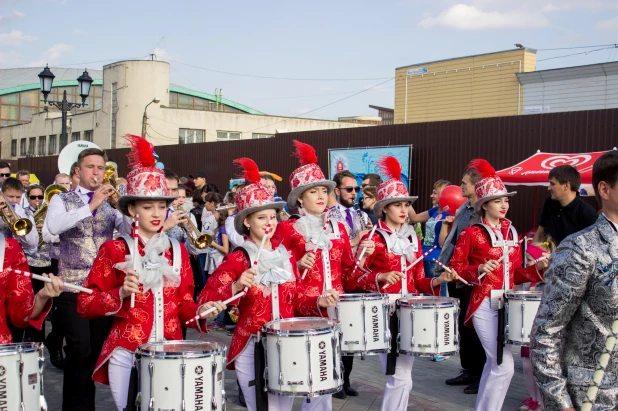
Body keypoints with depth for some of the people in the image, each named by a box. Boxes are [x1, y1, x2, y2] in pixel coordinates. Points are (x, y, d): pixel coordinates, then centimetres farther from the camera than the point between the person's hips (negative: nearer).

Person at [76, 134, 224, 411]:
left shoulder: (177, 251, 8)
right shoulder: (114, 249, -3)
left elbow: (182, 303, 12)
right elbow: (85, 305, -4)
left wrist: (200, 311, -8)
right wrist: (121, 294, -18)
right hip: (126, 353, -3)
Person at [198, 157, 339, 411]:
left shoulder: (286, 257, 7)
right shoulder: (237, 260, -8)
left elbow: (297, 300, 11)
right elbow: (205, 300, -14)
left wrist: (319, 302, -8)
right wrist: (236, 287, -29)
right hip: (251, 349, -4)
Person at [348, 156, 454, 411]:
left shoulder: (413, 239, 14)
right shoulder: (372, 239, -4)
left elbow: (418, 281, 15)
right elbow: (354, 277, -8)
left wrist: (437, 281, -4)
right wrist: (381, 277, -23)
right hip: (384, 312, -6)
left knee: (401, 375, 9)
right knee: (401, 378, -9)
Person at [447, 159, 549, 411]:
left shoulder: (511, 233, 11)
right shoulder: (471, 234, -6)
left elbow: (516, 273, 14)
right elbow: (455, 268, -6)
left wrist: (538, 267, -2)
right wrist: (479, 270, -22)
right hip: (484, 304, -6)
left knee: (494, 363, 14)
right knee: (504, 366, -11)